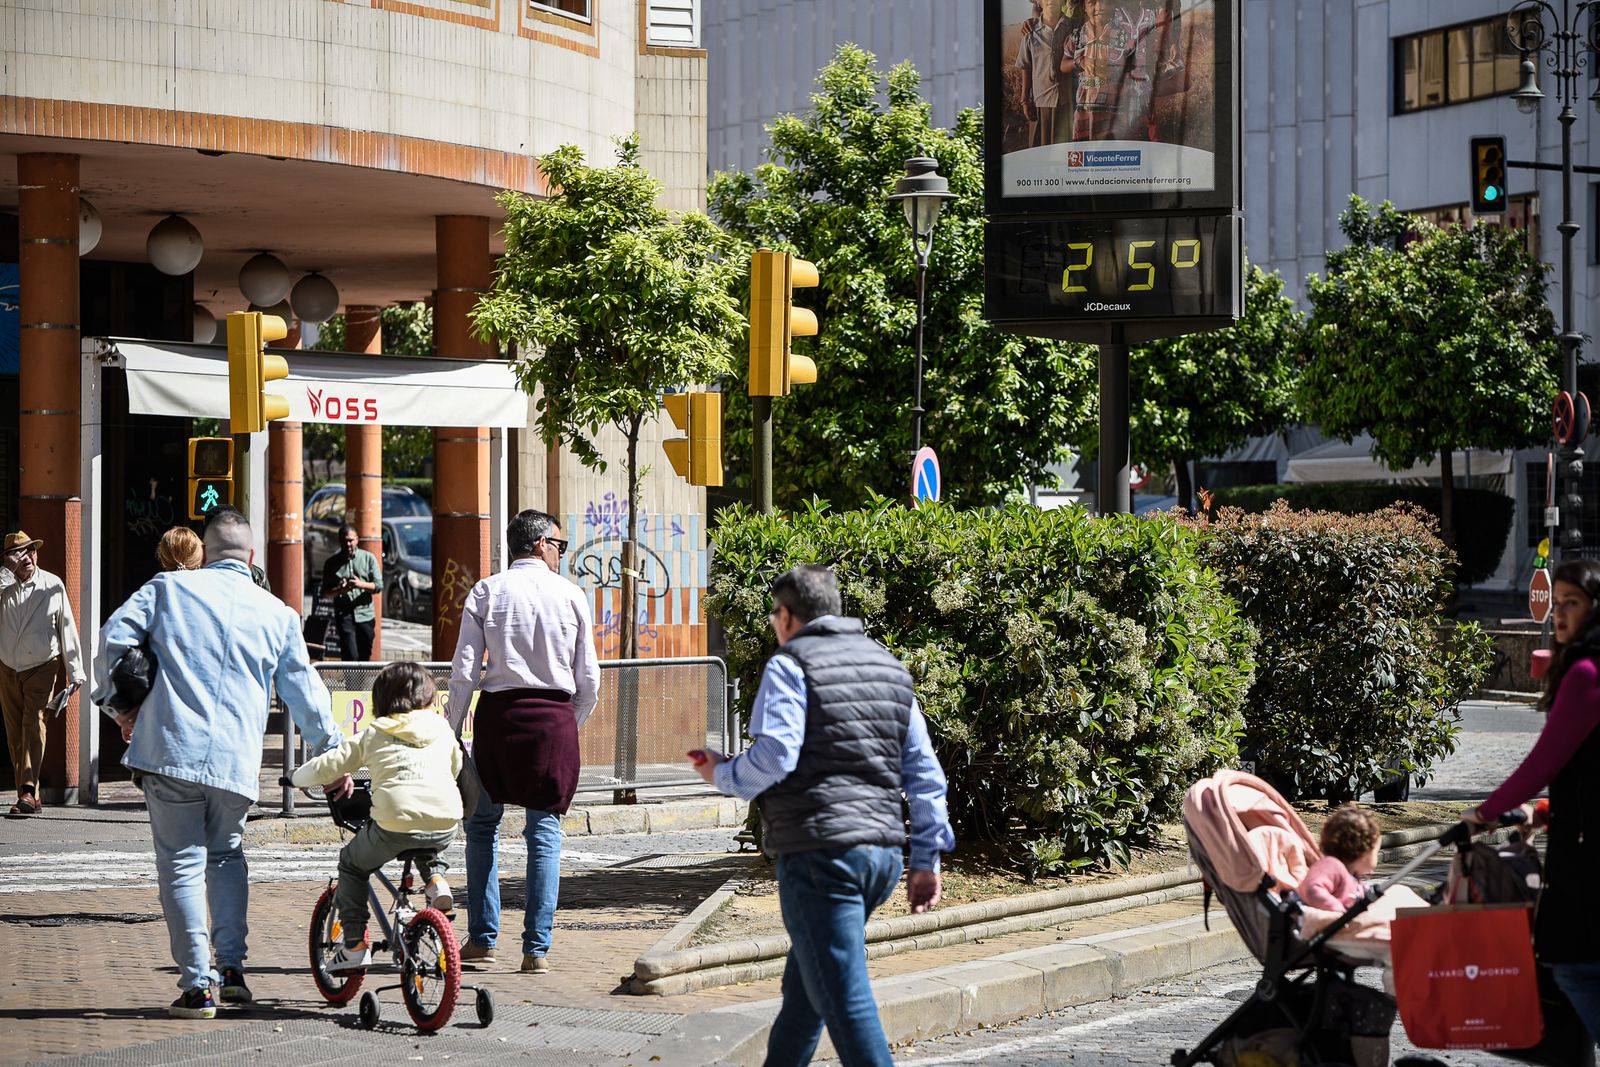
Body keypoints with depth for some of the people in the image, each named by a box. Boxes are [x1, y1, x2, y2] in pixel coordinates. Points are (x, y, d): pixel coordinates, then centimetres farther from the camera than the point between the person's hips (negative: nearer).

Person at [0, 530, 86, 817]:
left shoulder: (53, 586, -6)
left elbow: (67, 629, -1)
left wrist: (75, 671, -2)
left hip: (42, 667, -3)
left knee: (33, 724, -16)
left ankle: (28, 792, -23)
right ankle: (28, 795, 12)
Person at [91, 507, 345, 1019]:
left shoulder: (169, 588, 7)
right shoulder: (277, 614, 12)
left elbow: (116, 636, 0)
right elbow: (305, 692, 16)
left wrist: (114, 697, 15)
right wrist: (332, 755, 25)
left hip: (171, 749, -2)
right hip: (237, 760, 2)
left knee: (182, 862, 3)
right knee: (226, 854, 23)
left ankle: (197, 985, -1)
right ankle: (231, 966, 14)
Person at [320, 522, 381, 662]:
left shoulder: (369, 558, 6)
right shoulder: (332, 563, 6)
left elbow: (379, 586, 1)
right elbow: (325, 591, 4)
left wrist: (361, 584, -17)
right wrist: (341, 590, -17)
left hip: (365, 615, 2)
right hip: (344, 615, -2)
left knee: (365, 656, 7)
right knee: (351, 656, -14)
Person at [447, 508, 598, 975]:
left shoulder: (486, 593, 2)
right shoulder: (571, 595, 4)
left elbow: (464, 673, -3)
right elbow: (589, 680, 4)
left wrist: (451, 731, 4)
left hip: (498, 713, 0)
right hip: (555, 716, 0)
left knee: (483, 823, 14)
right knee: (545, 830, 4)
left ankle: (482, 938, 13)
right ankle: (537, 948, 2)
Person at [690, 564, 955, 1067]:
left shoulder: (789, 665, -3)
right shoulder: (889, 667, 19)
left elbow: (773, 757, -17)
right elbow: (924, 772, 17)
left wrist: (722, 774, 3)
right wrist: (927, 860, 19)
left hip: (820, 852, -8)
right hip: (883, 851, 8)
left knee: (846, 1003, -9)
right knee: (803, 985, 22)